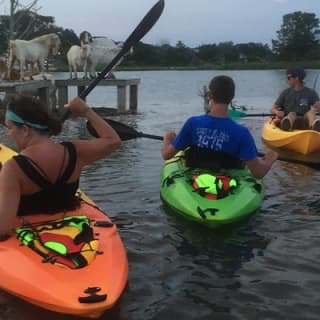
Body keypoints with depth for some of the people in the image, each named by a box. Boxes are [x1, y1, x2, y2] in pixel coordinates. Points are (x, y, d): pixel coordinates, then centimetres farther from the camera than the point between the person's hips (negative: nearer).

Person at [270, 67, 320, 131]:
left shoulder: (311, 93, 9)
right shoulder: (285, 93, 10)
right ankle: (286, 124, -70)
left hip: (304, 122, 1)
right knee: (292, 114, -32)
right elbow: (272, 109, 5)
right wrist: (277, 112, -19)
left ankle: (314, 125, -63)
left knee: (311, 111, -27)